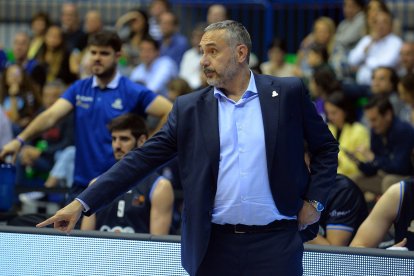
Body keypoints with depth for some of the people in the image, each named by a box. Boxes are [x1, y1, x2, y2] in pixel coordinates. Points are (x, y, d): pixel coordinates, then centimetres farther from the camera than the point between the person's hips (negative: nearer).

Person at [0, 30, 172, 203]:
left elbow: (170, 112, -10)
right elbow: (51, 116, -4)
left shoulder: (132, 92, -5)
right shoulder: (79, 89, 7)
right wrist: (20, 140, -18)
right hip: (82, 184, 4)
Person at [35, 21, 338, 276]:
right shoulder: (190, 107, 7)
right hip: (215, 247, 2)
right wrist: (83, 203, -3)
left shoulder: (288, 93, 2)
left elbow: (326, 147, 11)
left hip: (275, 243, -2)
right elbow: (142, 159, 4)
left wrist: (314, 201, 0)